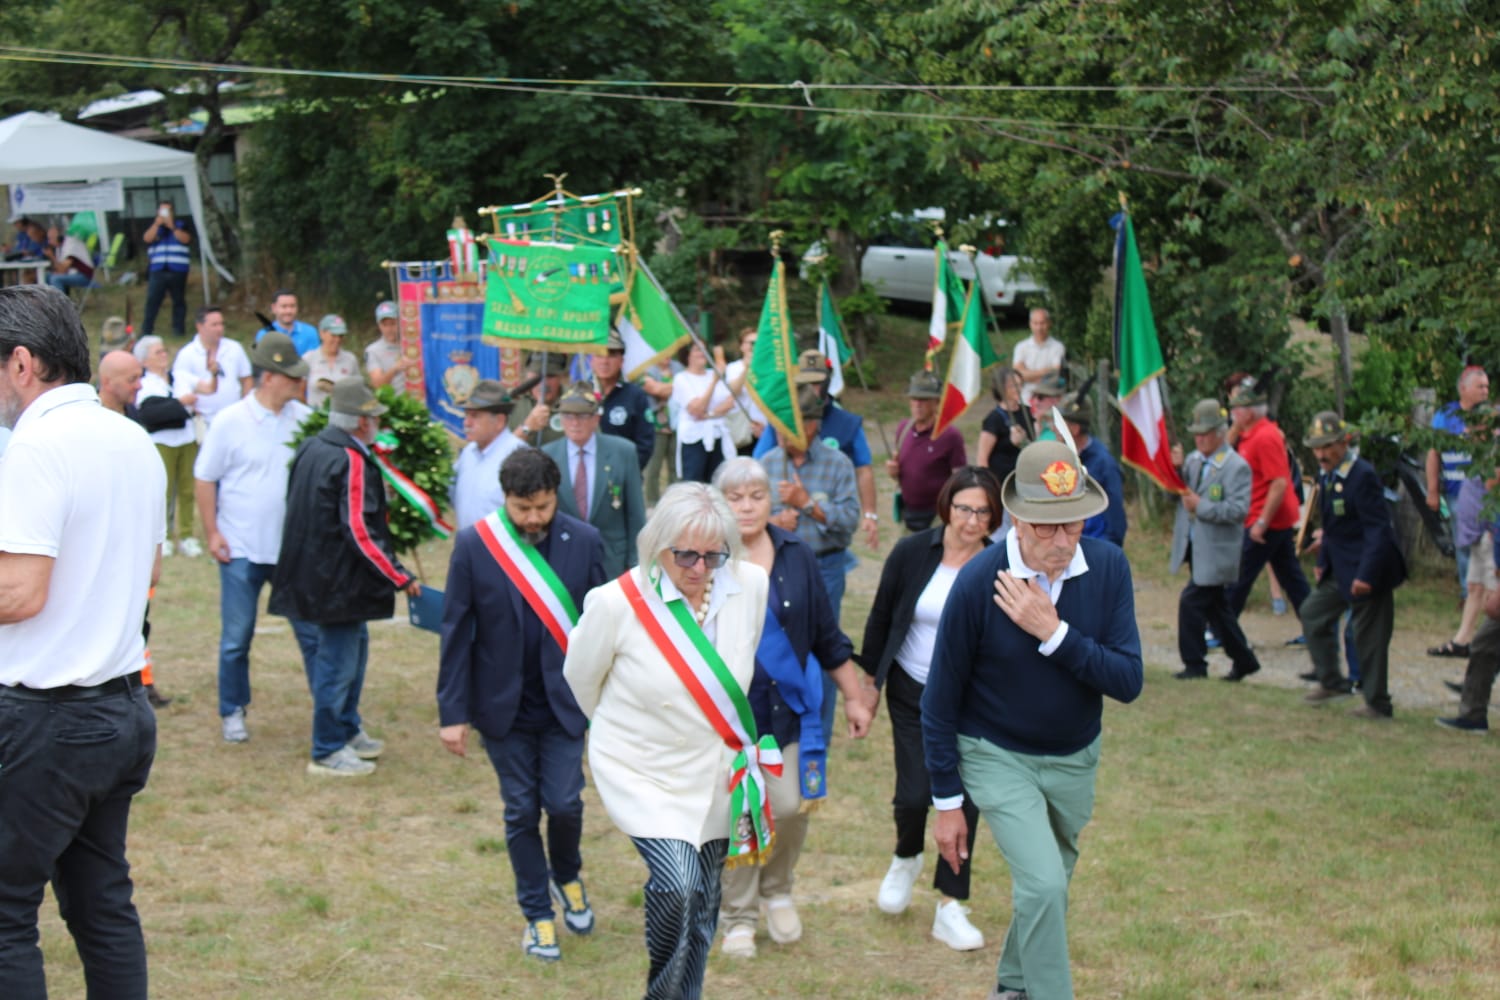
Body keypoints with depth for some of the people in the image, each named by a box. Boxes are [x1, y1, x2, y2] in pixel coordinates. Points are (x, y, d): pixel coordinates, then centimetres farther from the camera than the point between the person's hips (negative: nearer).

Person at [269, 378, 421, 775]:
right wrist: (401, 578, -18)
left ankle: (348, 730, 32)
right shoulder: (352, 463, -20)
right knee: (339, 661, 0)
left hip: (311, 573, 10)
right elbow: (361, 533, -23)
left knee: (354, 644, 22)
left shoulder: (309, 449, 7)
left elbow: (301, 510, 18)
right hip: (338, 582, -10)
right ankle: (327, 753, 10)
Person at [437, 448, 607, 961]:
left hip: (564, 702, 0)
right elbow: (457, 631, -6)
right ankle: (538, 915, 24)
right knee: (521, 811, 8)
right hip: (504, 706, 0)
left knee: (564, 802, -2)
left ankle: (566, 876, 31)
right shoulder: (473, 545, -9)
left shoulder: (583, 543, -6)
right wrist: (453, 712, -6)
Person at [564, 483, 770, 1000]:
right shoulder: (616, 603, -21)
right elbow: (581, 677, -2)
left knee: (701, 914, 14)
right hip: (643, 776, -4)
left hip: (714, 777, 4)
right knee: (675, 885, -23)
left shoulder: (751, 585, -10)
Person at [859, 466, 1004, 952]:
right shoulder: (912, 553, -9)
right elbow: (880, 619, 3)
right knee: (914, 794, -3)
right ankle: (906, 858, 32)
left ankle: (950, 908, 9)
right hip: (912, 693, 0)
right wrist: (869, 680, 6)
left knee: (964, 798, -3)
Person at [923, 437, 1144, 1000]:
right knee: (1043, 885, -19)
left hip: (1074, 757, 4)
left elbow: (1128, 681, -19)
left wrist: (1054, 632, -31)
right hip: (998, 757, -4)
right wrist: (947, 800, -8)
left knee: (1047, 883, 20)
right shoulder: (978, 583, -23)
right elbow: (941, 699, -13)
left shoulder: (1108, 567, -16)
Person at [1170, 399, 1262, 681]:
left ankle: (1194, 664, 1)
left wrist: (1200, 506, -22)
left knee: (1192, 602, -10)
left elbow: (1238, 509, -20)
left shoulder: (1236, 467, -12)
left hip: (1215, 552, -8)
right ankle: (1244, 660, 27)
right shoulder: (1193, 460, 10)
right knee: (1215, 606, 15)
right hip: (1195, 548, 8)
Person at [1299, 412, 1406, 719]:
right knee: (1313, 613, 15)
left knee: (1368, 636, -2)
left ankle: (1377, 704, 10)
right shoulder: (1326, 474, 7)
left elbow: (1379, 529, -23)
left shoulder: (1363, 475, -21)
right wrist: (1323, 560, 16)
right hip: (1340, 569, 10)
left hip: (1365, 569, -10)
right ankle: (1331, 682, 25)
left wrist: (1366, 575, -26)